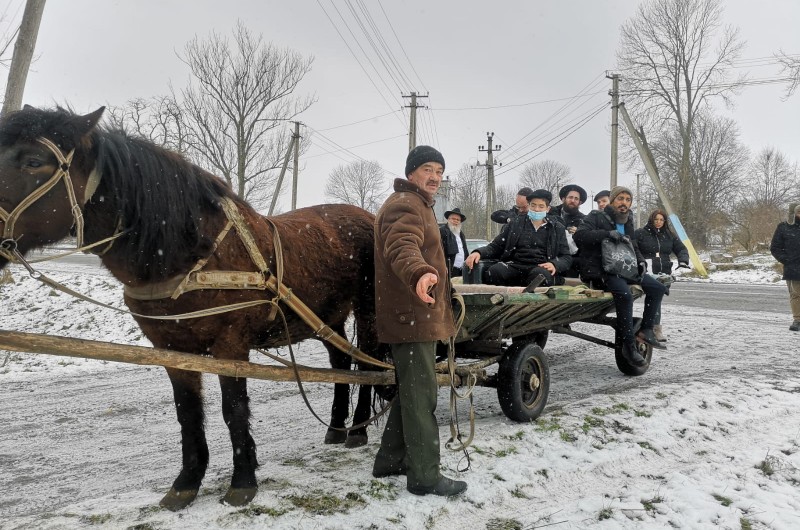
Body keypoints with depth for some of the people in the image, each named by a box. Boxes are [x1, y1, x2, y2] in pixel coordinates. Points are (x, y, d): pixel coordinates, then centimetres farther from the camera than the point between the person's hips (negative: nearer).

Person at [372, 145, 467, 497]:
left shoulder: (418, 205, 22)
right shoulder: (405, 205, -14)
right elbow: (403, 248, -36)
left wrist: (438, 279, 53)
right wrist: (420, 273, -56)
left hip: (416, 315, 11)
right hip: (412, 315, -11)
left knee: (412, 390, 18)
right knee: (421, 394, -5)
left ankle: (390, 460, 29)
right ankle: (425, 476, 5)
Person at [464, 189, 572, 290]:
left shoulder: (557, 229, 18)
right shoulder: (516, 223, 18)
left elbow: (567, 258, 15)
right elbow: (495, 247, 16)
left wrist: (554, 265, -10)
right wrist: (479, 252, -8)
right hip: (515, 265, 1)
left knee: (540, 274, -39)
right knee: (495, 271, -34)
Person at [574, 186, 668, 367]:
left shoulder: (627, 222, 20)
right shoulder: (596, 217, -2)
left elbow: (633, 247, 32)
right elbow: (579, 235, -18)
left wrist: (641, 261, 12)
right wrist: (607, 234, -25)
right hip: (600, 271, -8)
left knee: (657, 288, -3)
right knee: (624, 294, -33)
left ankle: (646, 330, 3)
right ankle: (629, 345, -26)